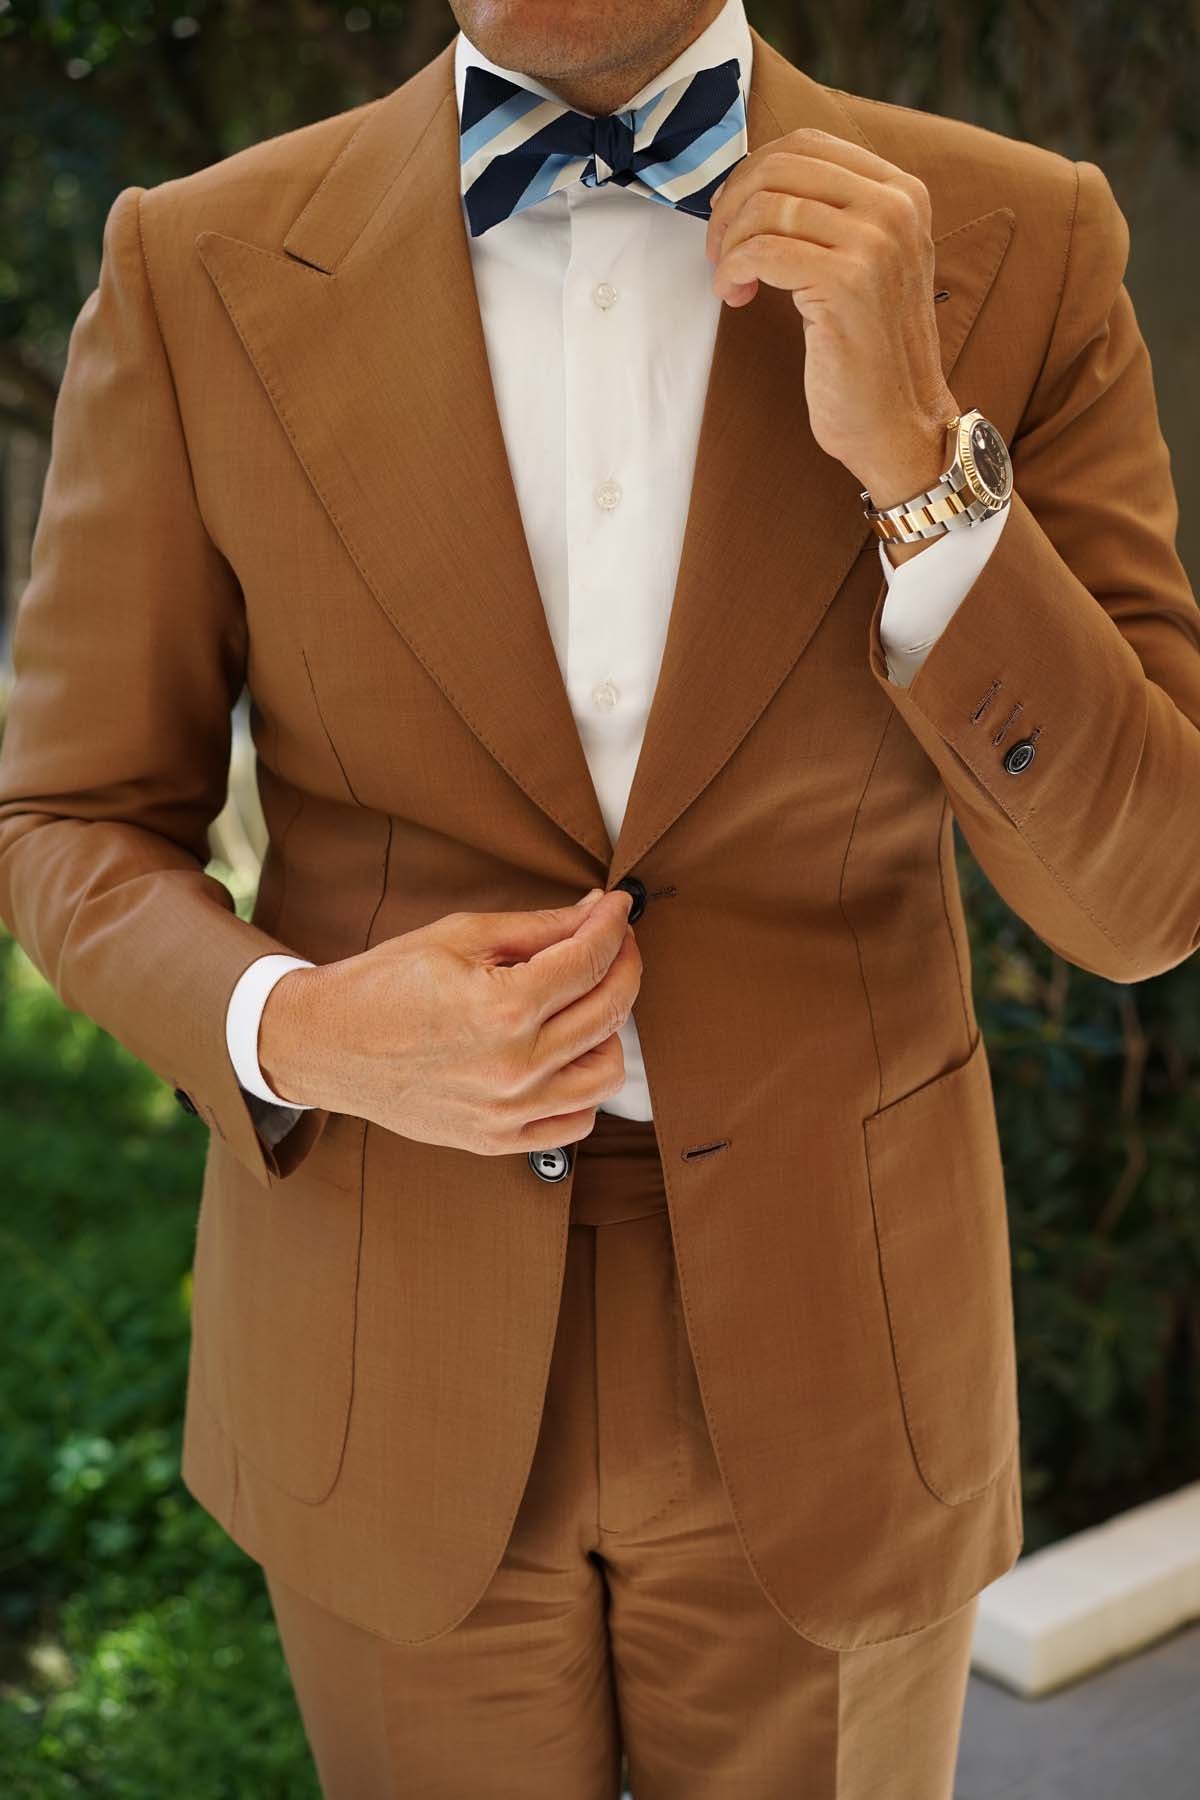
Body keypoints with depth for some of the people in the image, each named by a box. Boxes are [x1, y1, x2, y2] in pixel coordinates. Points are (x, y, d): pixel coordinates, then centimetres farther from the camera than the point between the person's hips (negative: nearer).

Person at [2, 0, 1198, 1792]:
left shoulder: (1024, 248, -9)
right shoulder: (201, 270, -8)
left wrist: (917, 455, -24)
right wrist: (292, 1033, -21)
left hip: (827, 1351, 1)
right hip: (391, 1360, 0)